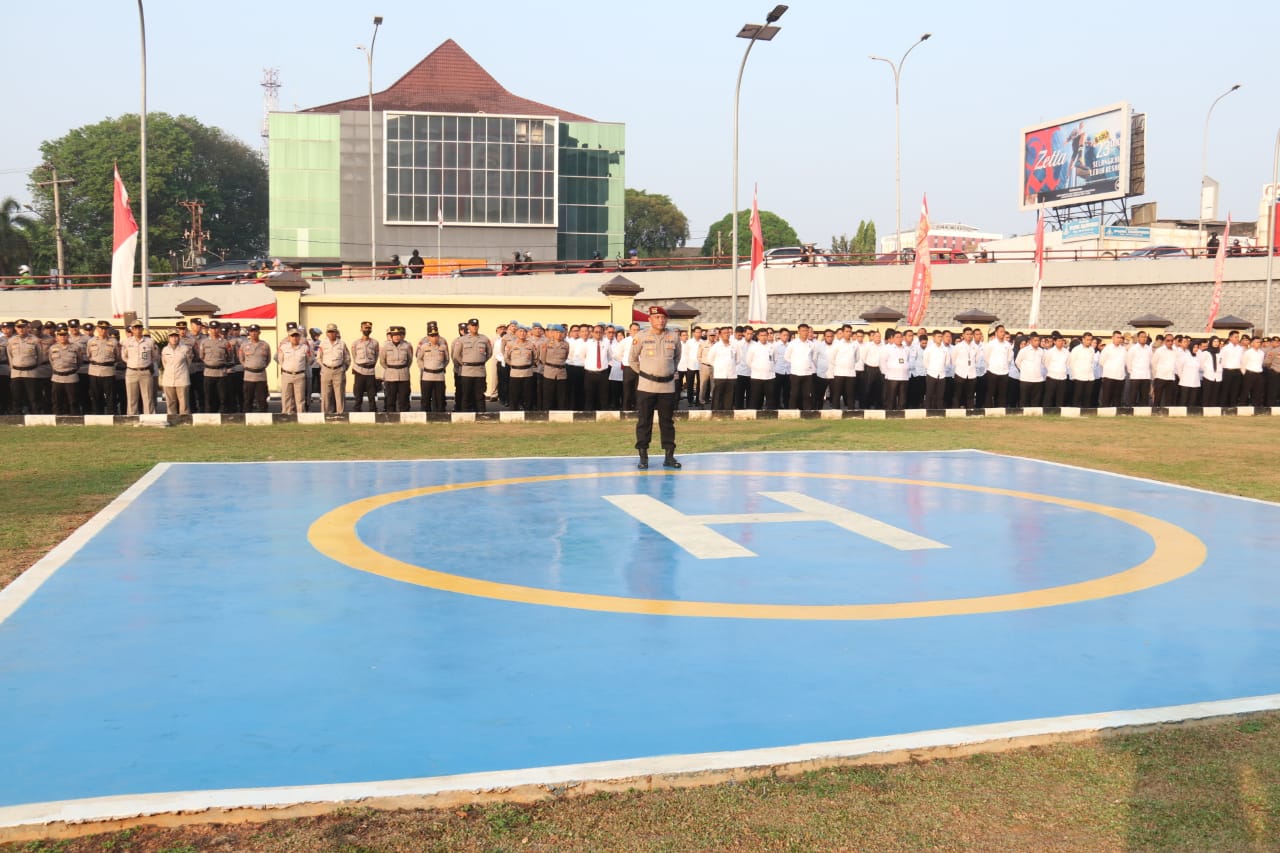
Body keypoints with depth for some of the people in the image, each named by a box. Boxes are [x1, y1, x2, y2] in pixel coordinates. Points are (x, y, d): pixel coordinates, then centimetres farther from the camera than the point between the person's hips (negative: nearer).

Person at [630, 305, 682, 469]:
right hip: (646, 386, -2)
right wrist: (643, 373, 8)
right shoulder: (641, 337, -5)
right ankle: (643, 457, 8)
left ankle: (669, 456, 13)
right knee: (644, 421, 2)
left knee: (667, 422, 7)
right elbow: (633, 359, 7)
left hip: (668, 386, 2)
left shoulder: (674, 337, 1)